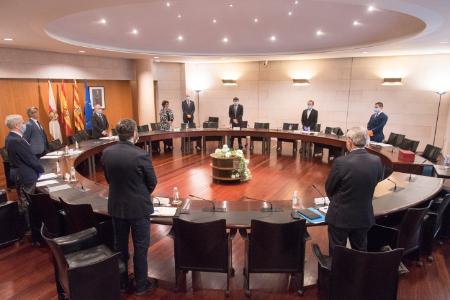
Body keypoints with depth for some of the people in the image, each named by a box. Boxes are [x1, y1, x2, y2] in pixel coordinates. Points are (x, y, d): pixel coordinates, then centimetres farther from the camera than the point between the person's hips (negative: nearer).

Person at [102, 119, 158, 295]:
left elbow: (108, 178, 5)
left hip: (116, 206, 5)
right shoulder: (140, 155, -22)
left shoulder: (106, 153, -7)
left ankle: (121, 282, 35)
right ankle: (141, 285, 25)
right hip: (139, 207, -5)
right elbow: (152, 182, -11)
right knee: (140, 247, 11)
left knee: (120, 245, 19)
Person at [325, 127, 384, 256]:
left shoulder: (341, 162, -24)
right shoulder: (377, 161, -11)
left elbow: (329, 189, -10)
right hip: (364, 216, 4)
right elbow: (378, 180, 8)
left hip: (340, 216, -4)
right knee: (360, 252, 23)